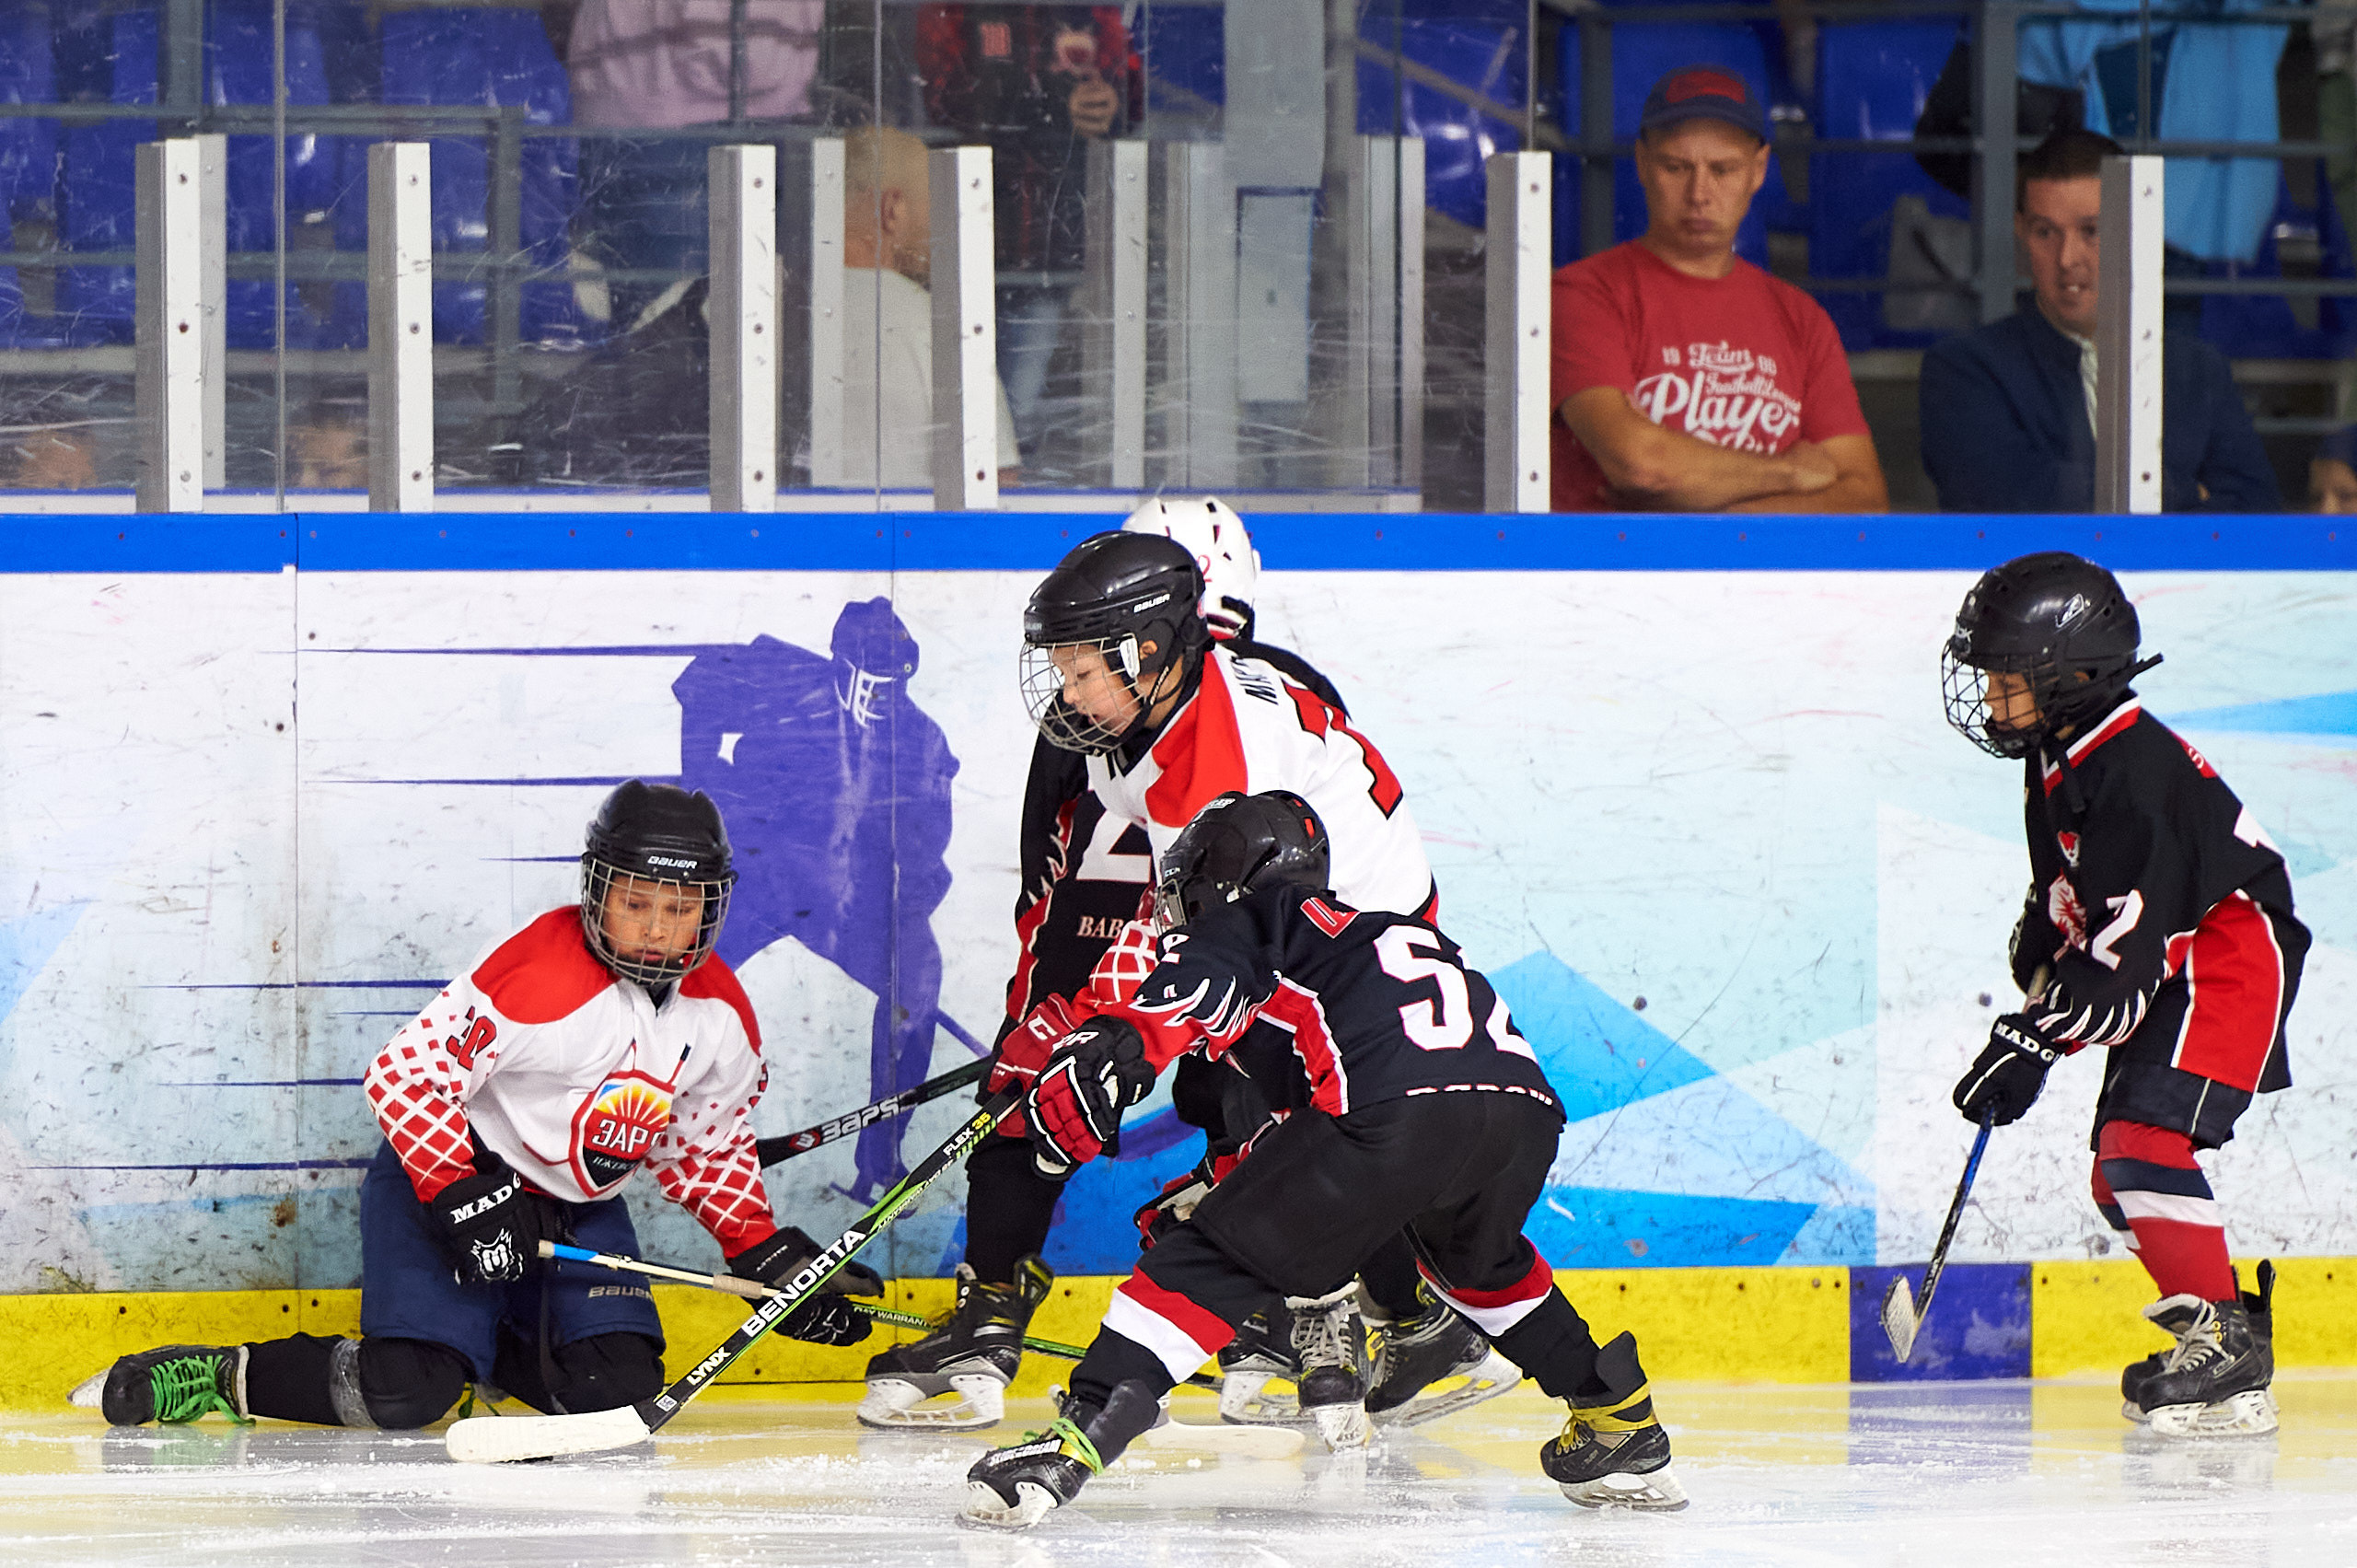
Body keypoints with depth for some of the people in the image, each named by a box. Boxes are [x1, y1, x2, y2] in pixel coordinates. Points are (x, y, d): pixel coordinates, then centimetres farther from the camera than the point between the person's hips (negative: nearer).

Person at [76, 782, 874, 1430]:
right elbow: (404, 1074, -24)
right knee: (410, 1391, -24)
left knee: (615, 1384, -13)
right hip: (443, 1172, -7)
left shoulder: (719, 1013, -3)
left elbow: (708, 1146, 12)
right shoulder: (536, 975, -26)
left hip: (578, 1208, 7)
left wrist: (766, 1253, 3)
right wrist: (463, 1199, -28)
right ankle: (226, 1378, -3)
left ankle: (487, 1343, 16)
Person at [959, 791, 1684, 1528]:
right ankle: (1621, 1422, 37)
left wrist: (1112, 1049, -17)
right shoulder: (1375, 931, 43)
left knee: (1213, 1262, -2)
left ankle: (1077, 1440, -16)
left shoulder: (1248, 921, 20)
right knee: (1477, 1257, 38)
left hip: (1398, 1110, -7)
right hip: (1526, 1109, 7)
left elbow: (1205, 979, -5)